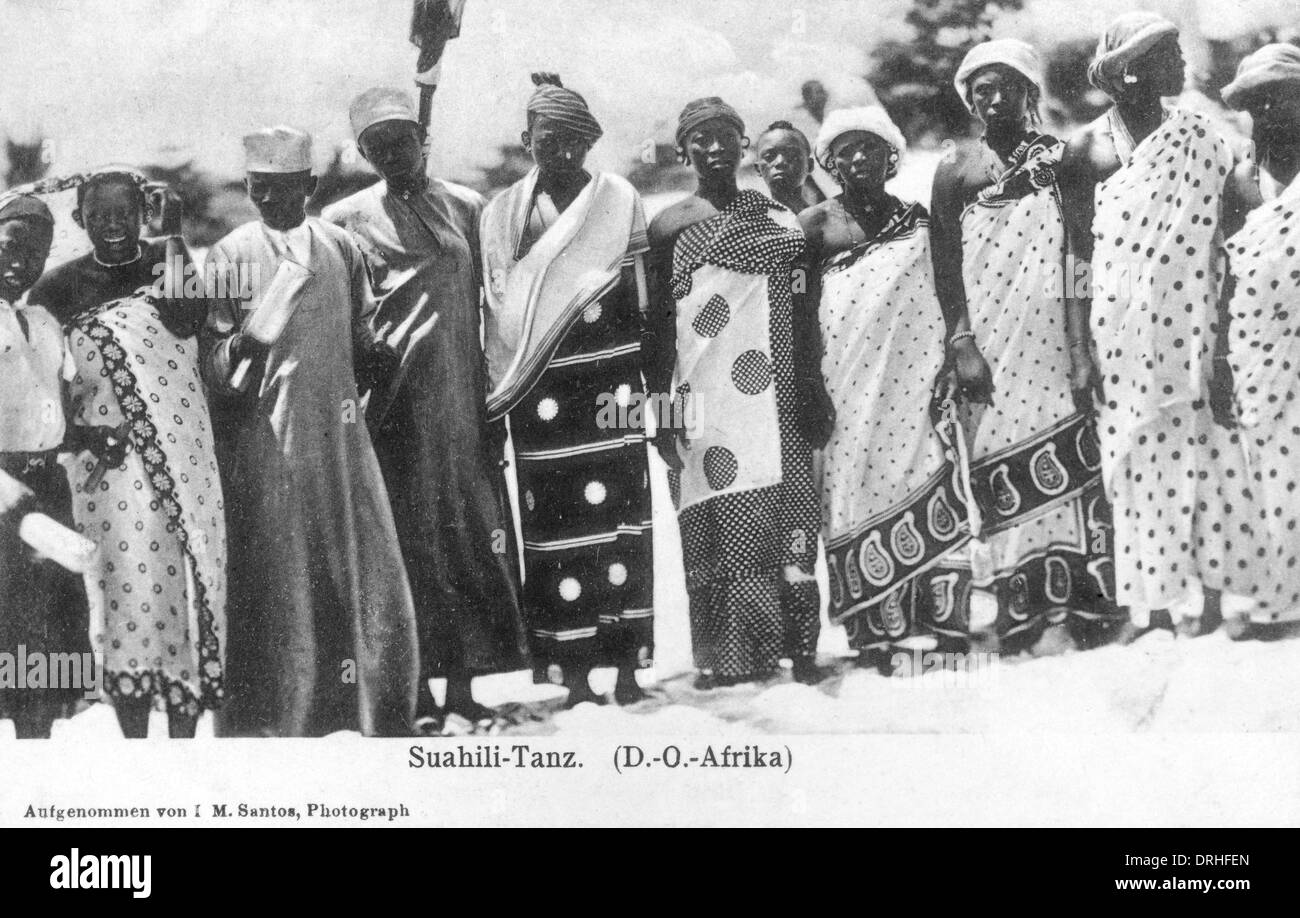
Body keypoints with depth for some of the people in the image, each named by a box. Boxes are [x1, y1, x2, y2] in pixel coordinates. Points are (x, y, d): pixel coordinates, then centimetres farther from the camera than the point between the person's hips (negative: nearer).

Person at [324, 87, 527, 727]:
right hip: (391, 391, -2)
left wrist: (495, 392, 9)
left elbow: (484, 305, 12)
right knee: (406, 536, -2)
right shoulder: (347, 218, 5)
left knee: (471, 530, 0)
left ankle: (462, 685, 8)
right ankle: (415, 690, 3)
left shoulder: (464, 207, 11)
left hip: (461, 391, 2)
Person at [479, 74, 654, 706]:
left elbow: (640, 304, 5)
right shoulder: (504, 212, 9)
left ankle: (627, 667, 4)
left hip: (609, 386, 0)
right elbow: (496, 311, 9)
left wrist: (639, 386, -2)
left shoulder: (617, 200, 6)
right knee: (553, 524, -1)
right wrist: (497, 398, 5)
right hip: (539, 393, 1)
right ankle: (573, 677, 5)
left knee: (620, 517, -2)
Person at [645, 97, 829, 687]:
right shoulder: (668, 229, 7)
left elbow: (804, 319, 12)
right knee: (710, 533, -5)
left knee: (786, 527, -4)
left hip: (774, 409, 2)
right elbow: (655, 328, 6)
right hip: (704, 412, -1)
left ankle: (798, 651, -1)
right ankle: (721, 660, -1)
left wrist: (814, 397, 7)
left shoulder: (778, 221, 13)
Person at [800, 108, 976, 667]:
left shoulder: (918, 222, 12)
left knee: (931, 489, -5)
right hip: (848, 382, -2)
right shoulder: (815, 226, 5)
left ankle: (938, 619, -1)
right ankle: (877, 631, 0)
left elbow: (945, 299, 15)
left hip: (916, 376, 2)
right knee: (859, 488, -3)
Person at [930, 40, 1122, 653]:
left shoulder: (1062, 159, 10)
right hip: (990, 344, 0)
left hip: (1057, 335, 0)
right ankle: (1020, 612, 0)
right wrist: (960, 342, -5)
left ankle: (1088, 605, -4)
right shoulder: (955, 172, 10)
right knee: (1004, 473, -3)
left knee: (1071, 463, -6)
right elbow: (945, 268, 6)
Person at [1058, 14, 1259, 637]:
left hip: (1192, 333, 1)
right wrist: (1081, 349, -1)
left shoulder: (1199, 137, 3)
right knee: (1136, 465, 2)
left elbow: (1226, 242, 2)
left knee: (1200, 457, 0)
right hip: (1122, 343, -1)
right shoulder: (1084, 153, 0)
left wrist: (1226, 346, -4)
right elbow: (1077, 258, 3)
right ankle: (1151, 609, 9)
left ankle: (1205, 598, 8)